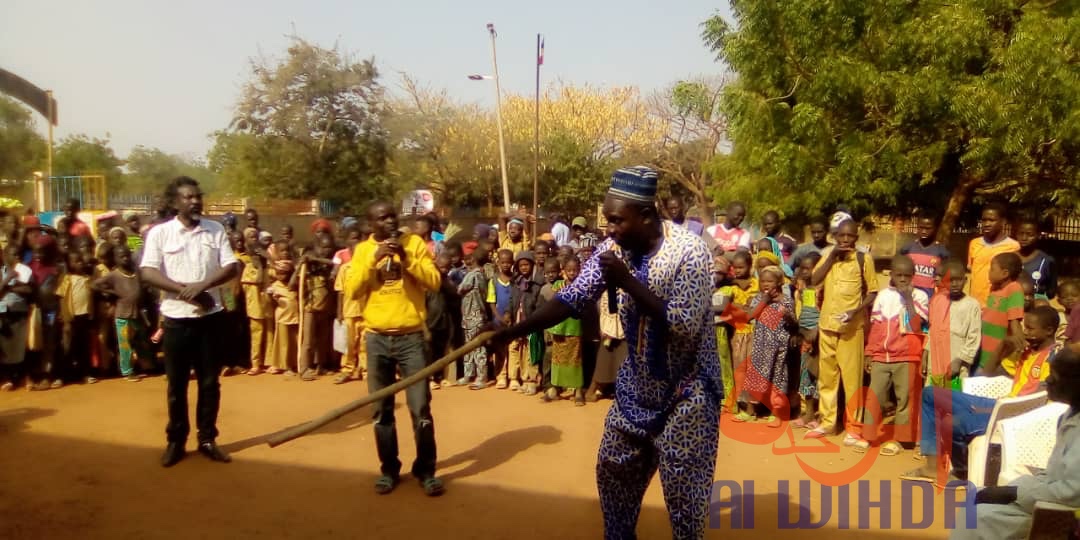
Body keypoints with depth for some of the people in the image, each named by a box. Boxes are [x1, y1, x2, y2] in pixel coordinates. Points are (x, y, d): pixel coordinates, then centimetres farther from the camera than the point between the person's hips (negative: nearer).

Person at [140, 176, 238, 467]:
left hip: (210, 316, 2)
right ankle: (176, 441, 21)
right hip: (177, 317, -1)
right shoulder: (159, 232, -3)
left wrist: (203, 285, -18)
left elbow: (231, 267, -3)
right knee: (177, 384, 8)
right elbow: (148, 273, -11)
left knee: (210, 382, 8)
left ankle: (207, 439, 20)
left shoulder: (216, 230, 3)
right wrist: (184, 290, -20)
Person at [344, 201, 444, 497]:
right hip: (377, 339, 2)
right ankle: (388, 469, 21)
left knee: (420, 407, -1)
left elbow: (434, 282, -6)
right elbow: (352, 290, -4)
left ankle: (426, 469, 12)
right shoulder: (363, 249, 6)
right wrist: (374, 258, -13)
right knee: (381, 409, 7)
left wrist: (406, 257, -17)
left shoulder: (415, 243, 2)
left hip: (412, 337, -1)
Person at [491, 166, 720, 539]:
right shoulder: (614, 248, -7)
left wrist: (629, 283, -31)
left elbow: (685, 326, -28)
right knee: (613, 468, 17)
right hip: (636, 383, 6)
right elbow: (572, 298, -7)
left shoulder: (689, 250, -24)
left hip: (686, 388, -6)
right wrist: (512, 332, -17)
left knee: (682, 484, 3)